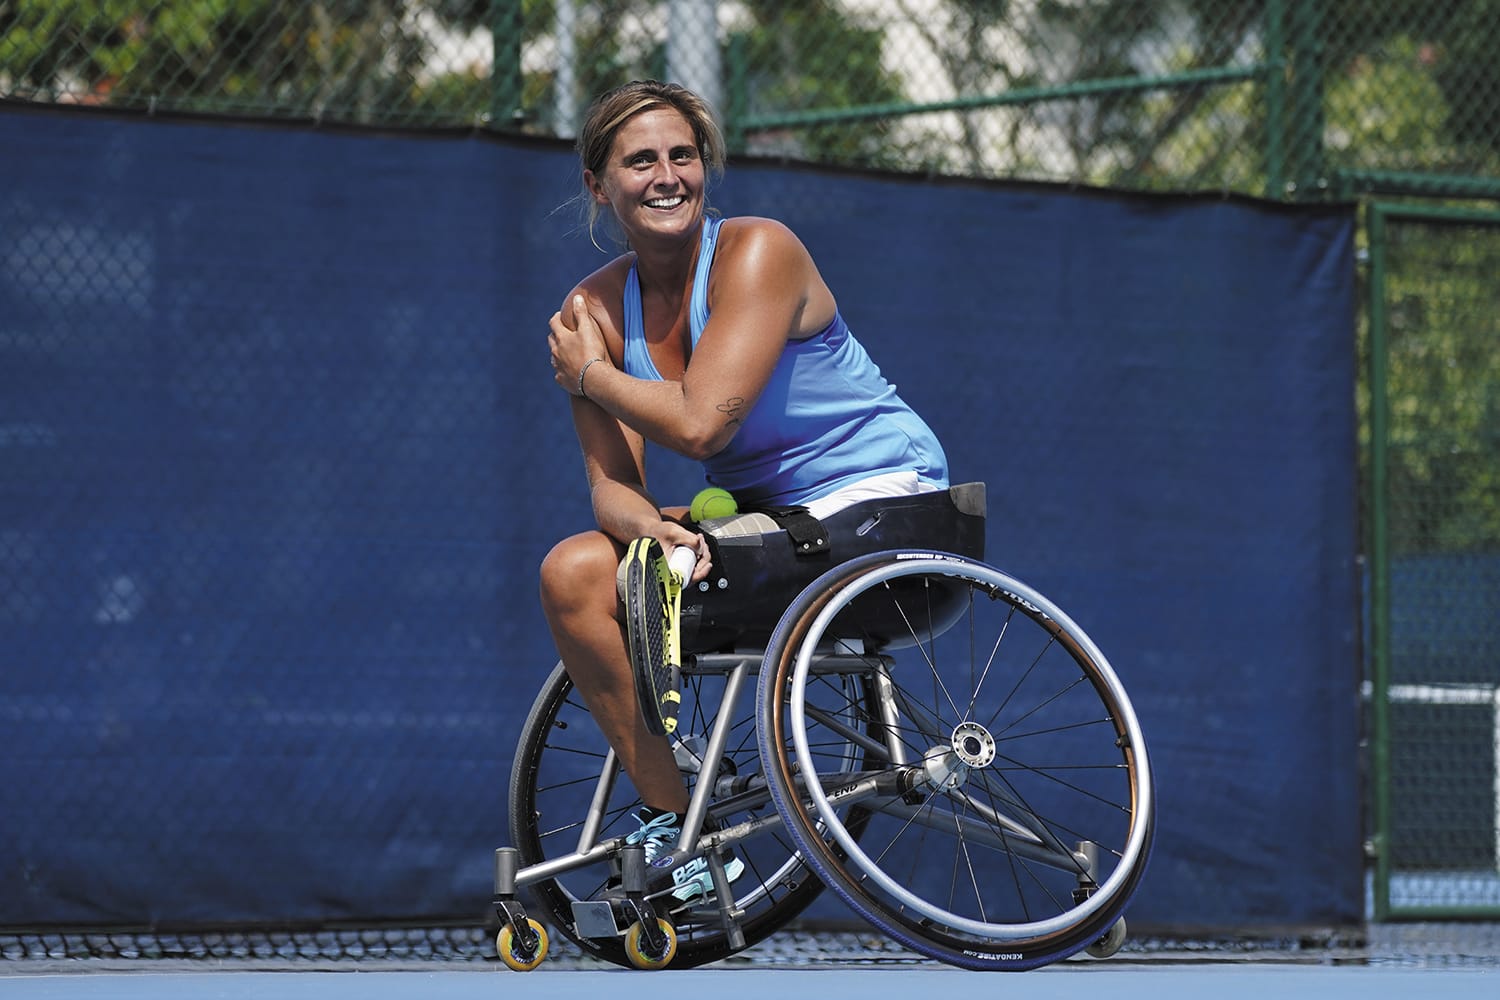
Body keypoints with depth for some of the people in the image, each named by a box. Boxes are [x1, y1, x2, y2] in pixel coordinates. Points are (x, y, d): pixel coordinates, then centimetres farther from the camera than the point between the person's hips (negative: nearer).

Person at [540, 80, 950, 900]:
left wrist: (589, 375, -9)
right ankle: (671, 818, -5)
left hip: (881, 496, -7)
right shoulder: (594, 308, 1)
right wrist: (650, 526, -28)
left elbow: (699, 424, -26)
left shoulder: (758, 252, -17)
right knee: (573, 573, -13)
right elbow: (611, 484, -3)